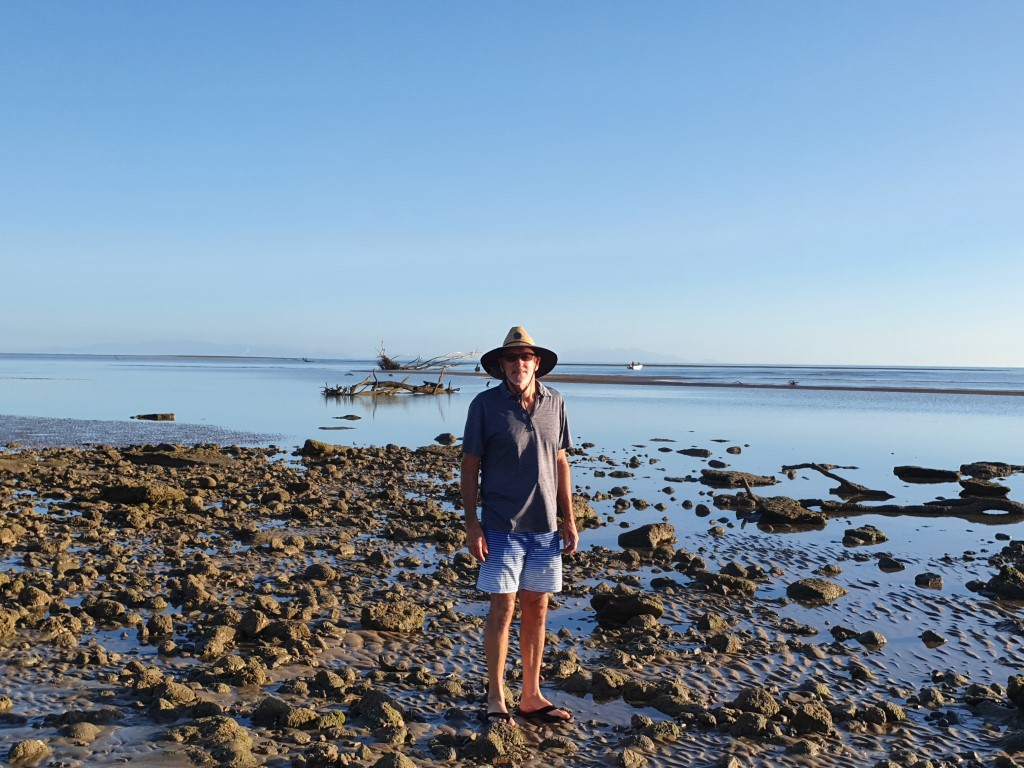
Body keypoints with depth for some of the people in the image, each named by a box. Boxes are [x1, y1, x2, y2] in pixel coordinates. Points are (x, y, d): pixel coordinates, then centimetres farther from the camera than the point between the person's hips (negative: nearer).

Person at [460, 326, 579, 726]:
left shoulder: (554, 402, 4)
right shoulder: (485, 404, -7)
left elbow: (560, 462, 10)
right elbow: (470, 466, -4)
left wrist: (569, 520, 8)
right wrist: (472, 524, -9)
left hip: (545, 526, 4)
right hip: (501, 526, -4)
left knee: (537, 610, 11)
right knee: (503, 609, 1)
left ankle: (531, 697, 24)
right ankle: (496, 700, 16)